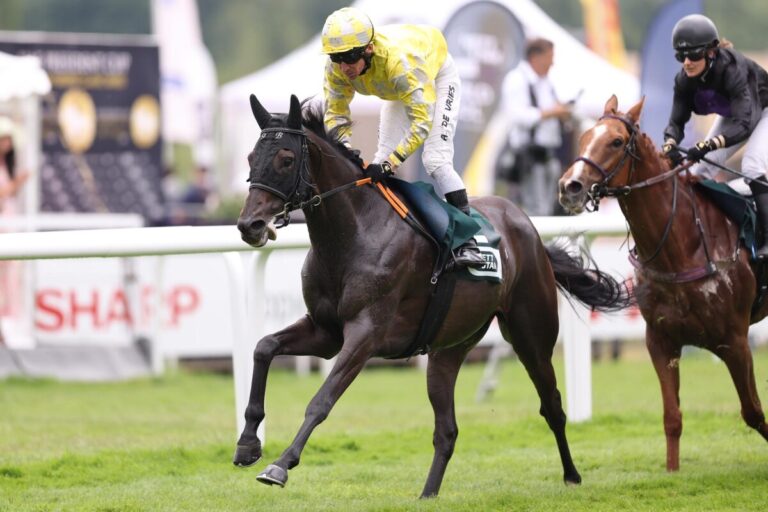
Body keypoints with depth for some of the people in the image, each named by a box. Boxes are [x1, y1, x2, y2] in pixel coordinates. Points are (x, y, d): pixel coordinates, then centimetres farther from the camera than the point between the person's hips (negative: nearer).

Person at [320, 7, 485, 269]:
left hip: (437, 74, -6)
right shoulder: (336, 69, -29)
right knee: (382, 163, -1)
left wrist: (390, 163, -52)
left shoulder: (399, 61, -47)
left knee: (435, 160, -20)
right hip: (398, 90, 6)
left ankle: (468, 240, -17)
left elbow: (421, 121, -46)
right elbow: (335, 114, -19)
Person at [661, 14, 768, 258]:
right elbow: (676, 121, -21)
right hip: (732, 114, 7)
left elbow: (744, 124, -49)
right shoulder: (685, 80, -22)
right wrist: (669, 145, -45)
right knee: (700, 169, 0)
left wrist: (707, 145, -62)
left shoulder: (733, 69, -41)